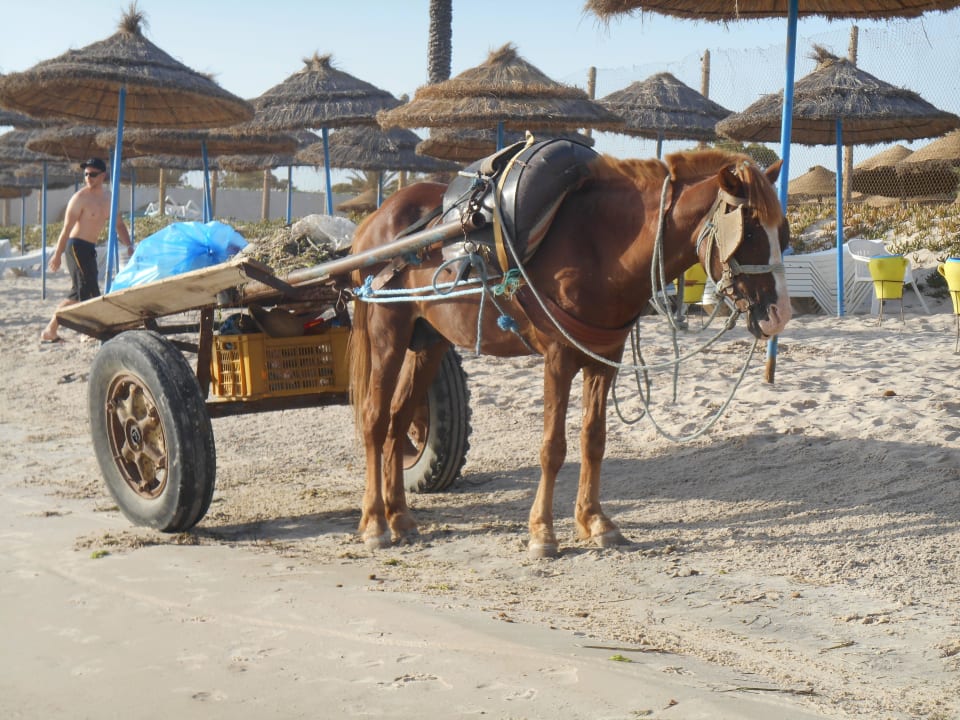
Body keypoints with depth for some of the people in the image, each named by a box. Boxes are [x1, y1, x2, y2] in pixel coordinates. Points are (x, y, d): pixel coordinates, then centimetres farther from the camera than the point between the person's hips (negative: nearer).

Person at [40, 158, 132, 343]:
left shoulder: (108, 197, 11)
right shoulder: (80, 198, -11)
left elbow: (118, 224, 17)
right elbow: (67, 228, -12)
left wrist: (128, 245, 5)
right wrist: (58, 255, -12)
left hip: (89, 249, 8)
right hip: (76, 246, -8)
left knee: (80, 293, 10)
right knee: (89, 292, -13)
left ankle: (50, 331, 16)